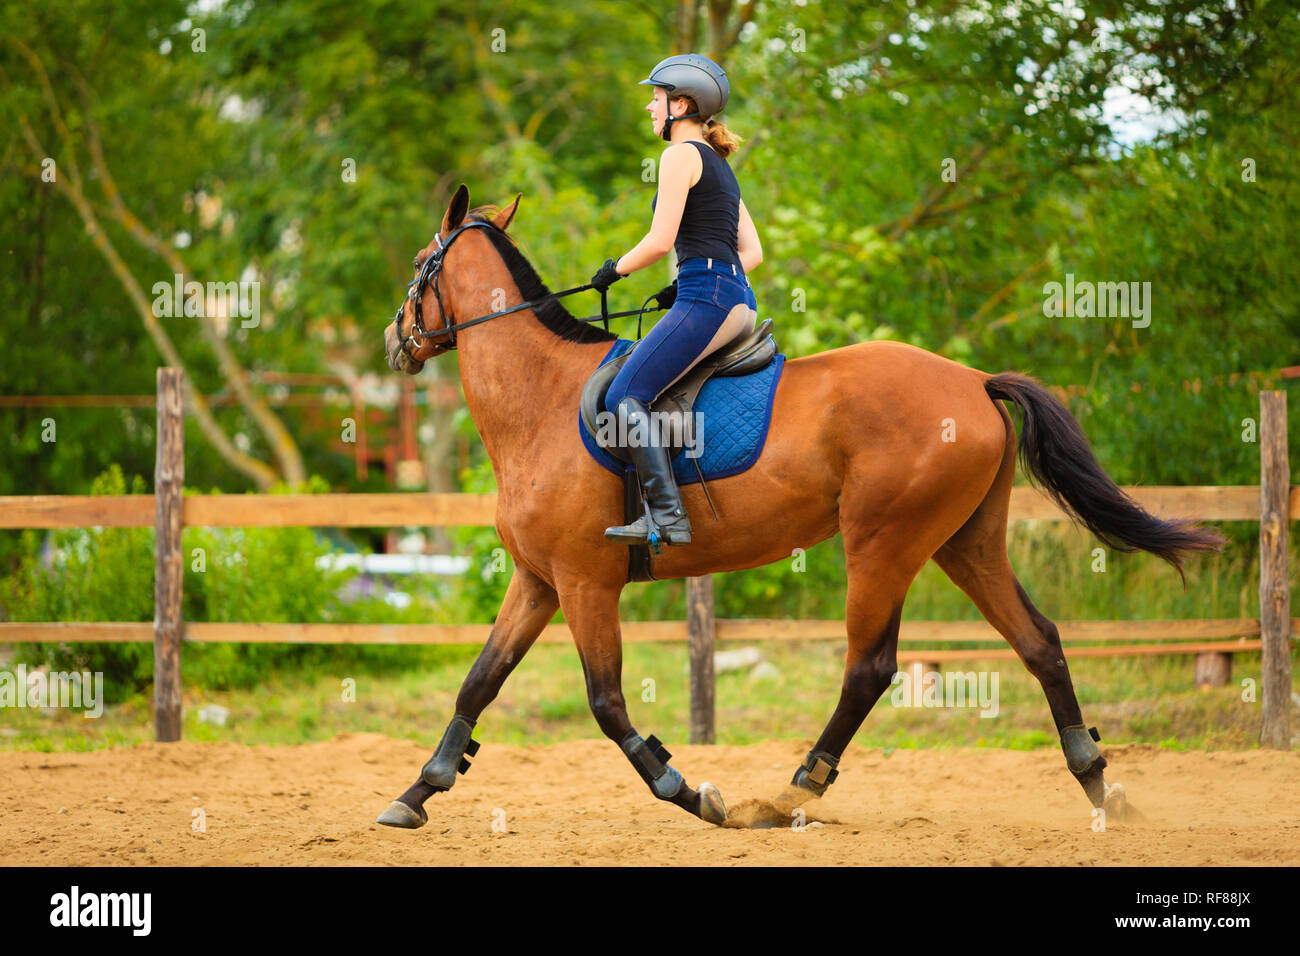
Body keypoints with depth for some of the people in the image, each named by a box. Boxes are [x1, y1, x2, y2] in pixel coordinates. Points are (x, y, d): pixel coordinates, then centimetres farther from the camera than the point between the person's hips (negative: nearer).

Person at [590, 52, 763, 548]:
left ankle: (668, 517, -23)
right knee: (632, 390, 16)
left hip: (707, 300, -10)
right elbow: (752, 252, 24)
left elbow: (660, 241, -13)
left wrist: (615, 268, 4)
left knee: (624, 398, -13)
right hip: (741, 301, 10)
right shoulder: (718, 164, 24)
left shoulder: (682, 155, -4)